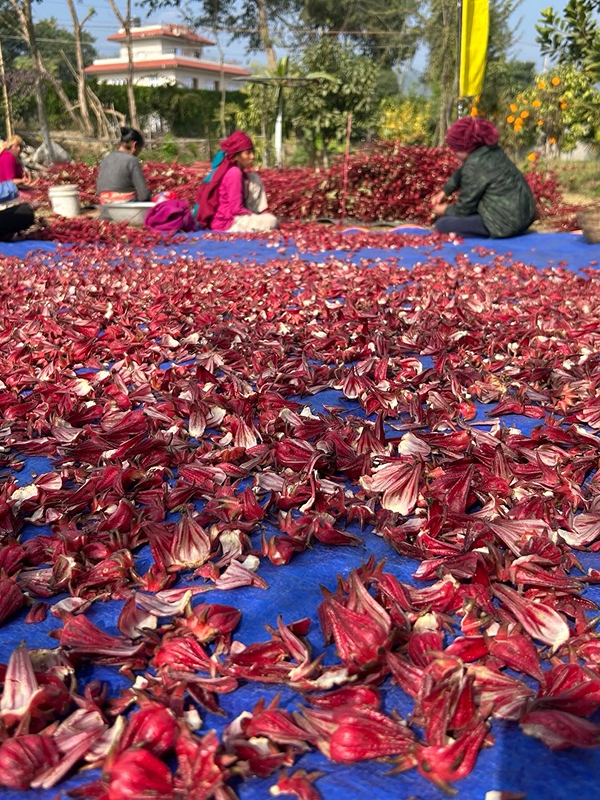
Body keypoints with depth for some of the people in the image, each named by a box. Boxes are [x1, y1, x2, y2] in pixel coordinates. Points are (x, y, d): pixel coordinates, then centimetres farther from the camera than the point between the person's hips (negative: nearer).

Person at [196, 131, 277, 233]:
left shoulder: (231, 170, 8)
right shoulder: (234, 173, -20)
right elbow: (236, 209, -20)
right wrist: (254, 217, -7)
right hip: (225, 221, -10)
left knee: (254, 179, 10)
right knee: (271, 221, -18)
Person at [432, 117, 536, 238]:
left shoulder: (475, 164, -20)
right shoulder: (489, 149, 5)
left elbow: (464, 208, -9)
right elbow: (462, 173, 24)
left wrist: (444, 210, 8)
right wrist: (445, 192, 19)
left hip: (507, 224, -9)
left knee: (442, 224, -7)